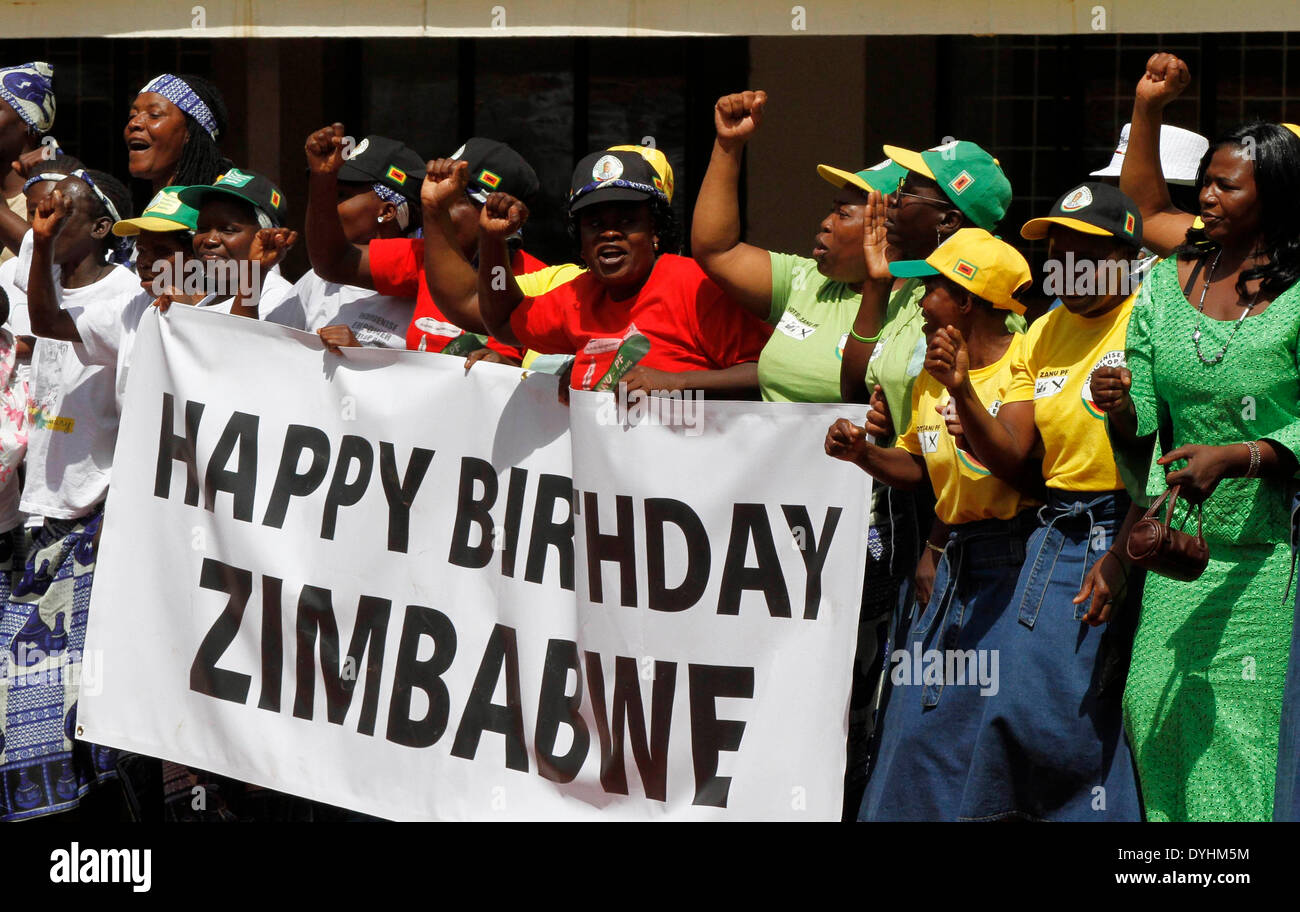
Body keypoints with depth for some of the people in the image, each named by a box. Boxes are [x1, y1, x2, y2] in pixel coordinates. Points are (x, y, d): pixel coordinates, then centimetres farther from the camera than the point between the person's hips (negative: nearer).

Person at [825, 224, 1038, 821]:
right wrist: (861, 453, 4)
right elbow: (917, 469, 23)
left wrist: (962, 391, -27)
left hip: (1015, 560, -7)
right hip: (954, 564, 7)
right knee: (916, 724, 5)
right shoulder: (932, 375, 13)